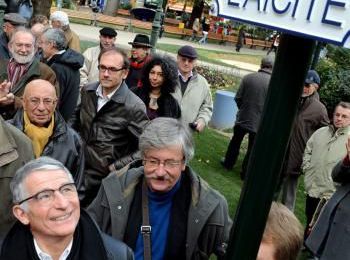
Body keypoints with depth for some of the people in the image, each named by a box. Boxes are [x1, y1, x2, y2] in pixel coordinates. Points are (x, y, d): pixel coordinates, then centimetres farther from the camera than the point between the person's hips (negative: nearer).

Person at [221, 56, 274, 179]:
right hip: (260, 121, -1)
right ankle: (245, 172, 22)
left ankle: (228, 163, 38)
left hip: (243, 117, 2)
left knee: (236, 141, 23)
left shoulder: (248, 77, -9)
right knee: (252, 147, 13)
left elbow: (238, 98, -4)